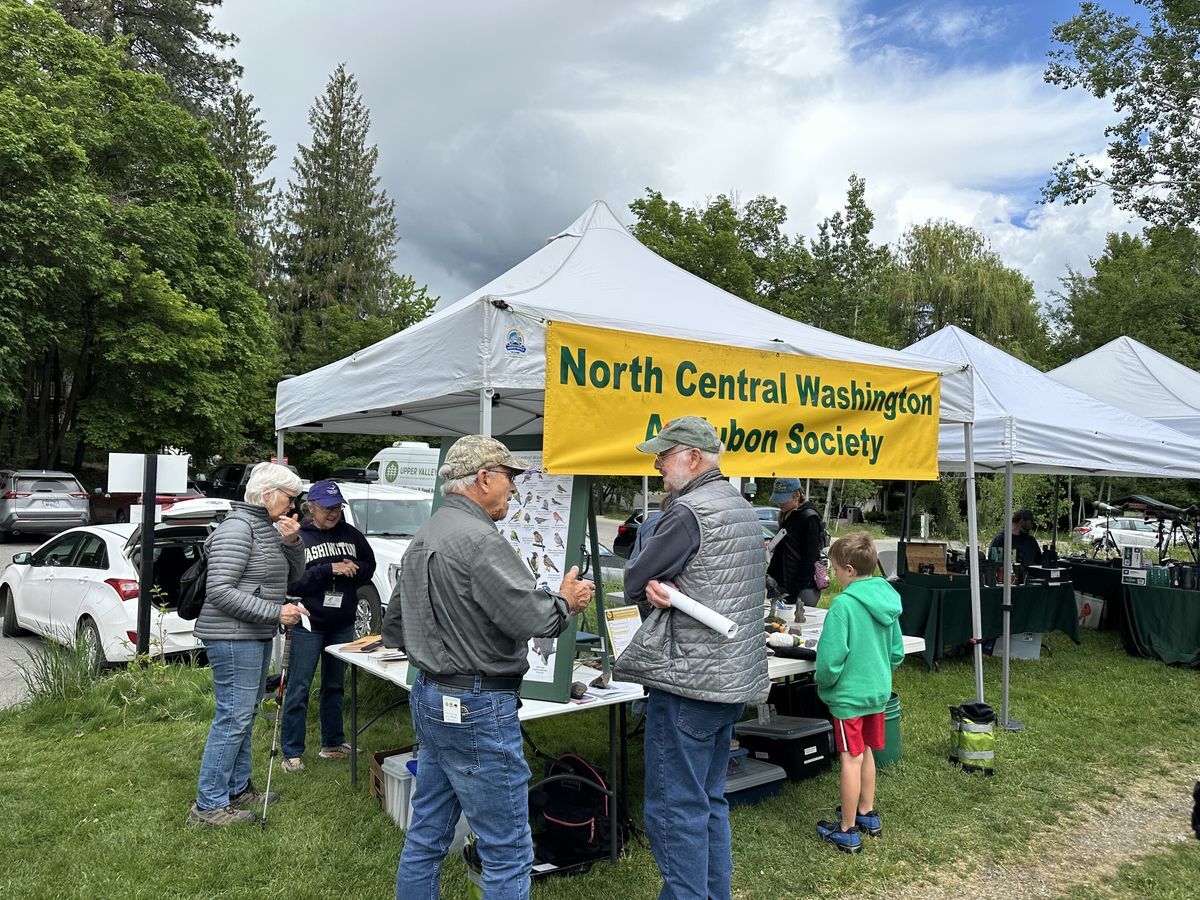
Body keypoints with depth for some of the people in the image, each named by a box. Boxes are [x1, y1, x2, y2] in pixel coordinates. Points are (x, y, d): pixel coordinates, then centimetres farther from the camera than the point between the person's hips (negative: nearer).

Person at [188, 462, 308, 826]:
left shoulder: (267, 527, 11)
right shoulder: (237, 527, -18)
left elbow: (294, 573, 15)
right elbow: (220, 591, -24)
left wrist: (292, 541, -4)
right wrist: (275, 612, -24)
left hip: (256, 635, 10)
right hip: (233, 637, -10)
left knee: (244, 715, 18)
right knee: (233, 717, -5)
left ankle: (237, 789, 30)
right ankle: (208, 805, 5)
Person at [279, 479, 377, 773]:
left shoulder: (350, 534, 2)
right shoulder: (298, 537, -10)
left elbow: (369, 566, 8)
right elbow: (291, 582, -17)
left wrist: (352, 570, -13)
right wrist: (329, 569, -24)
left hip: (343, 624, 4)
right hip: (308, 624, -4)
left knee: (334, 685, 17)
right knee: (299, 688, 2)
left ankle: (332, 743, 30)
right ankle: (292, 753, 13)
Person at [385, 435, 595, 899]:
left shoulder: (422, 539, 12)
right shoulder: (478, 539, -19)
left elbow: (393, 625, 19)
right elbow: (530, 615, -24)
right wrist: (566, 602, -5)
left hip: (430, 699, 10)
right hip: (476, 708, -10)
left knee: (426, 837, 19)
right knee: (508, 853, 2)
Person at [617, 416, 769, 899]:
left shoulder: (688, 511, -17)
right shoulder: (742, 507, 13)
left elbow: (633, 580, -12)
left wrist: (653, 587, 6)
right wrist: (664, 589, -8)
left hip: (689, 679, -10)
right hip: (735, 676, 10)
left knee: (674, 808, 1)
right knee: (710, 800, 19)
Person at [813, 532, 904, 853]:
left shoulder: (844, 604, -23)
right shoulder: (887, 600, 1)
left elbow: (831, 657, -23)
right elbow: (897, 652, 9)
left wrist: (822, 682, -5)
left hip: (849, 694, -7)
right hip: (879, 691, 7)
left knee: (851, 759, 3)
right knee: (866, 753, 21)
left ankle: (847, 830, 16)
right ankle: (867, 814, 37)